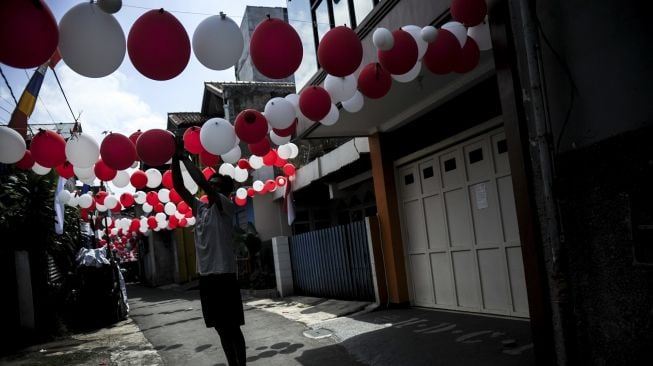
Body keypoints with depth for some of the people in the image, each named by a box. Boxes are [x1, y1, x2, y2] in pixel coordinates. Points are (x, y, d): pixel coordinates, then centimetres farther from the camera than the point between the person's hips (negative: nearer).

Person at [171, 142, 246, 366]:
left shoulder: (226, 206, -5)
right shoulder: (200, 209, 13)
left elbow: (201, 182, -17)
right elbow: (179, 188, 9)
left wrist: (184, 157, -11)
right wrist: (175, 159, 0)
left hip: (224, 276, -7)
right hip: (206, 277, 7)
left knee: (233, 328, 1)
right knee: (221, 328, 14)